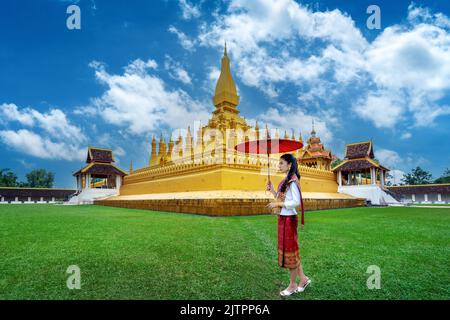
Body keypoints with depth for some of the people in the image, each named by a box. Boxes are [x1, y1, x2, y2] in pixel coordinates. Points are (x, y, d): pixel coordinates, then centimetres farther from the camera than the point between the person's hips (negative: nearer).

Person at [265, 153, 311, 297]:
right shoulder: (286, 180, 11)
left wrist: (277, 204, -18)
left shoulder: (292, 180, -16)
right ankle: (303, 278, 30)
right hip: (283, 219, 9)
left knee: (289, 251, 4)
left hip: (288, 219, -9)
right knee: (291, 250, 17)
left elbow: (296, 202, -23)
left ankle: (293, 285, 20)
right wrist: (272, 190, 2)